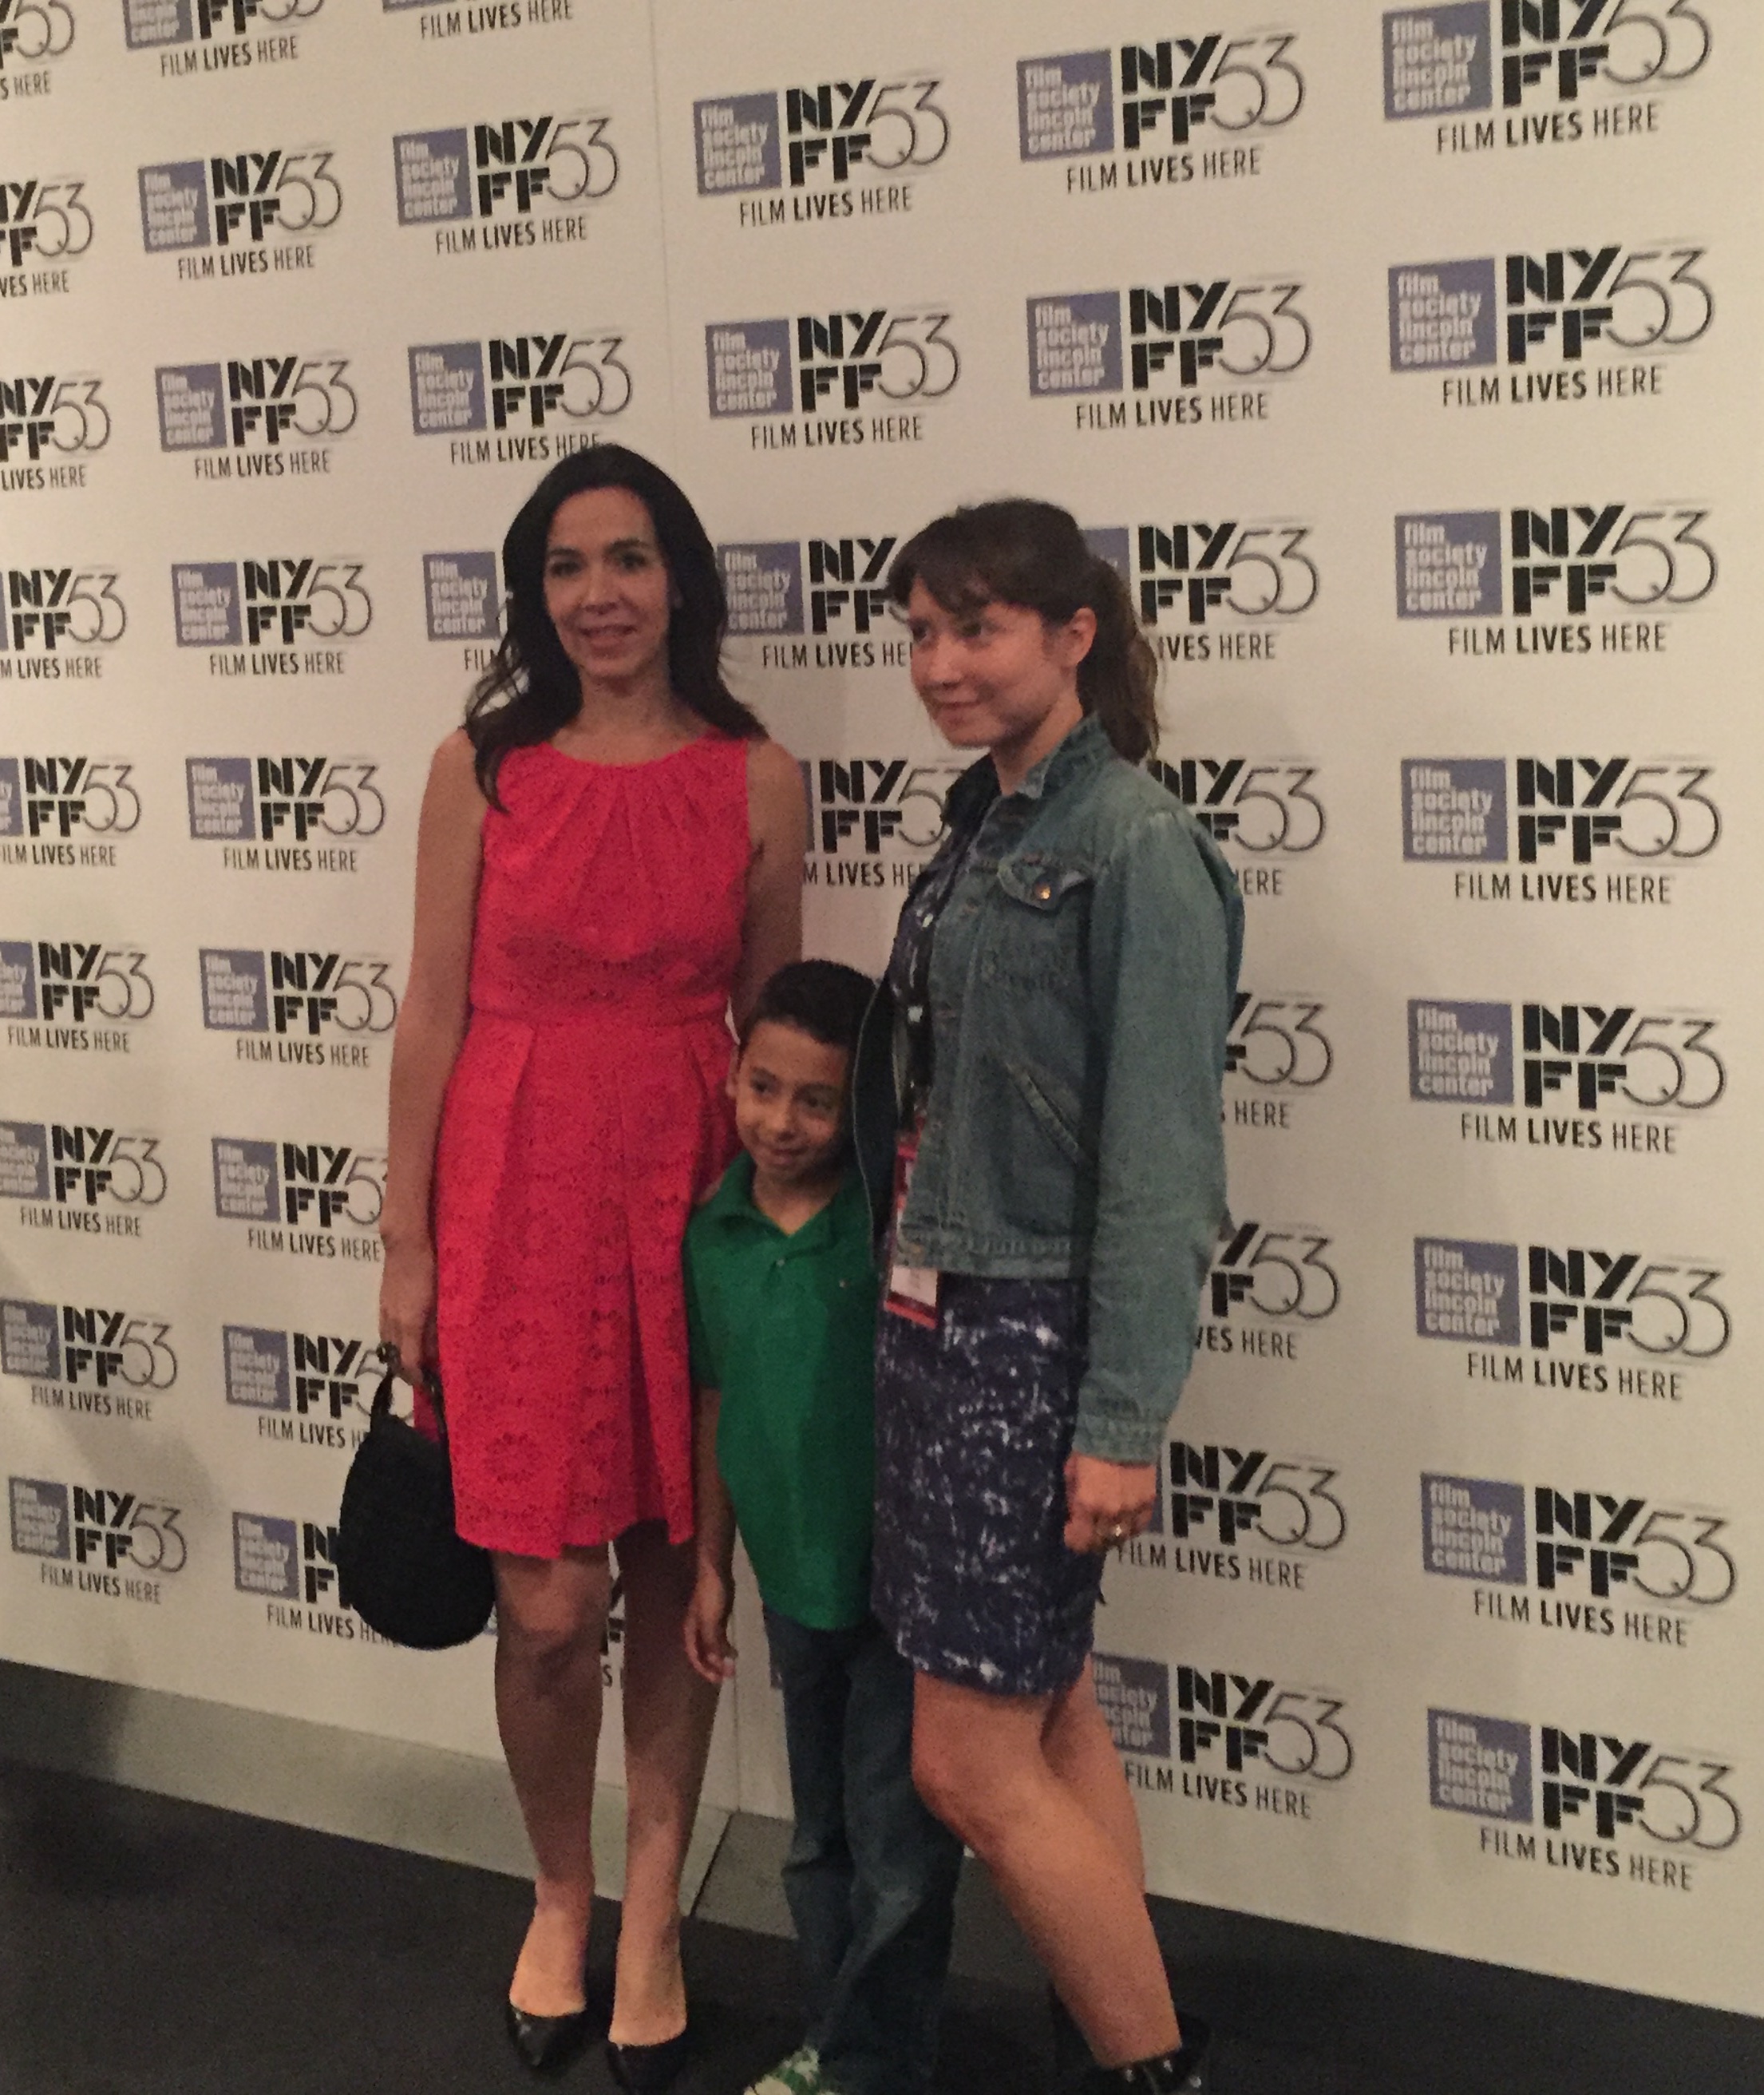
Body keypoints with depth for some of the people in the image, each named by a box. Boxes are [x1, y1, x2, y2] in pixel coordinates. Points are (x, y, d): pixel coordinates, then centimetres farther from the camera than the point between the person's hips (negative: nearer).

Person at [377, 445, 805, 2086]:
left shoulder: (754, 779, 1)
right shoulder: (480, 770, -1)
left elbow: (774, 1021, 7)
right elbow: (433, 1011, 1)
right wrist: (407, 1243, 0)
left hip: (687, 1198, 1)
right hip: (518, 1194, -1)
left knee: (673, 1577, 10)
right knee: (547, 1607, -1)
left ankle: (649, 1921, 29)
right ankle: (560, 1898, 27)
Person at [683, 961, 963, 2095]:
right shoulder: (714, 1235, -2)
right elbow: (721, 1402, 8)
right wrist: (711, 1564, 12)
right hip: (794, 1580, 5)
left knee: (897, 1851, 4)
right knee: (822, 1839, 21)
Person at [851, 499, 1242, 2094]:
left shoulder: (1135, 848, -14)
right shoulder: (984, 830, 12)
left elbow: (1160, 1156, -18)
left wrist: (1124, 1419, -20)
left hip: (1038, 1335, -8)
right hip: (942, 1318, 8)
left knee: (970, 1761, -2)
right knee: (1050, 1714, 15)